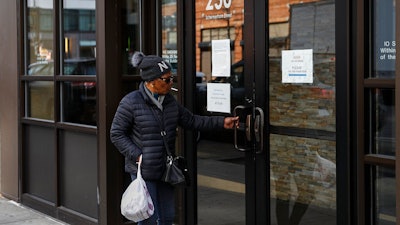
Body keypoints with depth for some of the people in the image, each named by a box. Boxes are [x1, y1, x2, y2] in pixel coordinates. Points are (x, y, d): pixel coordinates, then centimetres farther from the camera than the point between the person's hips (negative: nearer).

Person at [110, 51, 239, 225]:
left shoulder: (169, 101, 7)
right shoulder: (131, 102, -13)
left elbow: (191, 121, 13)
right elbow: (116, 134, -8)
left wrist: (221, 122, 6)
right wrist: (137, 155, -17)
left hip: (165, 170, 7)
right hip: (143, 171, -7)